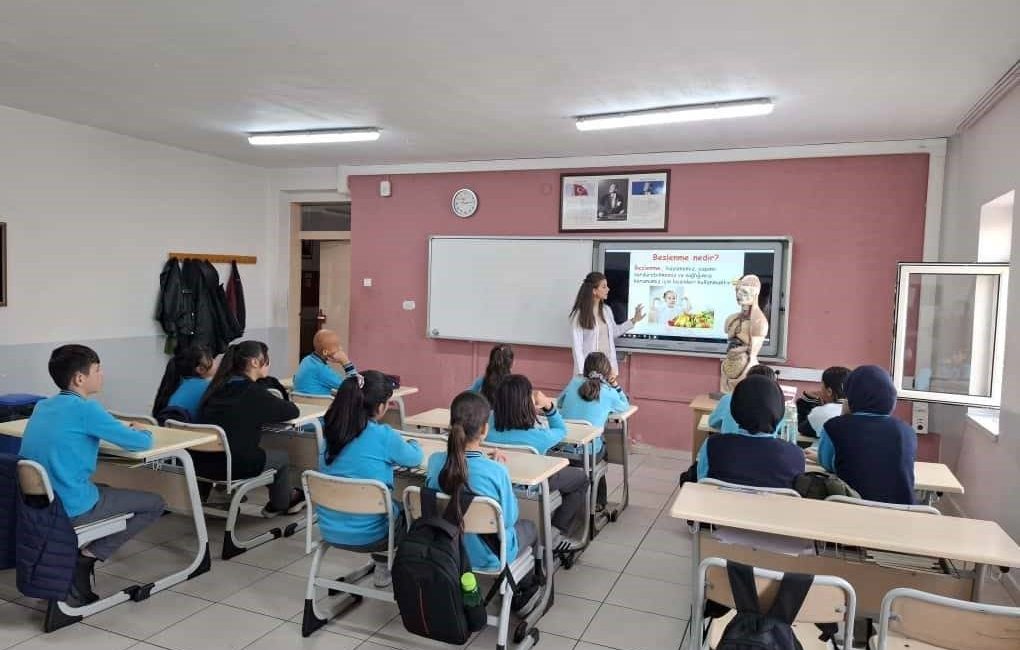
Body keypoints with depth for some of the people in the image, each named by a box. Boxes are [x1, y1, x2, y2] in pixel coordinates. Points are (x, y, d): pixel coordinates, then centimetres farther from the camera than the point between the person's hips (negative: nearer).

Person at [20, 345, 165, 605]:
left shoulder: (42, 406, 8)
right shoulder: (85, 409, -16)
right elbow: (141, 443, -12)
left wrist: (122, 430, 16)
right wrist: (142, 432, 11)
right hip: (70, 508, -7)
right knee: (155, 504, 7)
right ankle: (93, 552, 4)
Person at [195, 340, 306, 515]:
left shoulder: (218, 385, 6)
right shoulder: (252, 391, -13)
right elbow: (293, 411, -5)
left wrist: (270, 405, 15)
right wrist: (276, 405, 14)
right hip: (233, 465, -7)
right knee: (282, 457, 21)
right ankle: (280, 504, 41)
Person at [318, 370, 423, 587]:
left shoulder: (331, 431, -5)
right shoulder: (383, 436, -21)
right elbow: (414, 459, -2)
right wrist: (413, 444, 20)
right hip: (367, 535, -5)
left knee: (394, 504, 31)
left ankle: (382, 566, 41)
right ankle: (384, 569, 36)